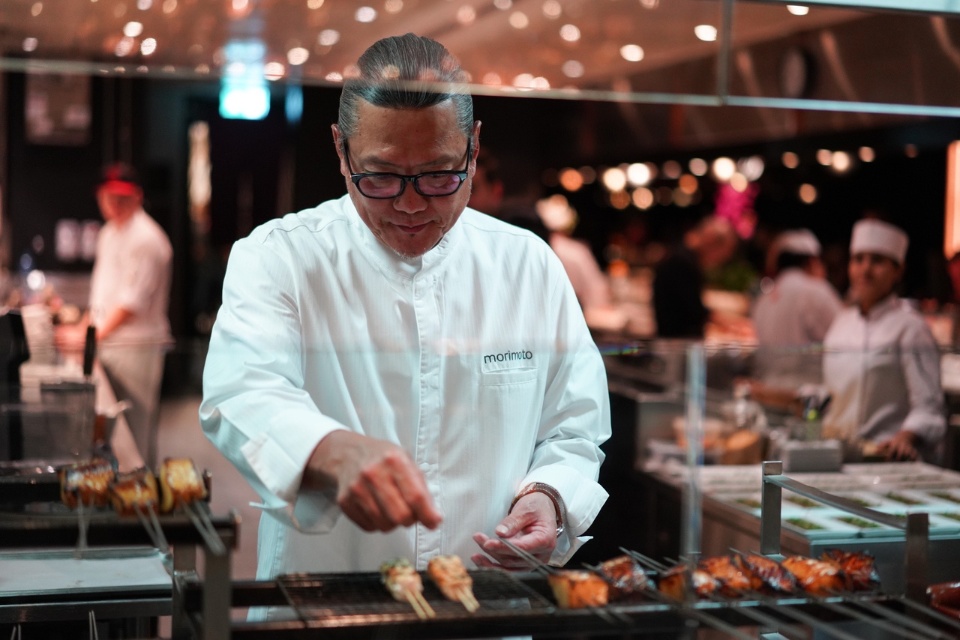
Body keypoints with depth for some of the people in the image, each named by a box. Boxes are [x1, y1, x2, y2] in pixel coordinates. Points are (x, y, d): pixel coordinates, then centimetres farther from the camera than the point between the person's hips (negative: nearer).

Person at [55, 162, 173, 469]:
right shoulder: (109, 233, 14)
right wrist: (84, 326, 13)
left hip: (136, 348, -9)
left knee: (136, 427, -4)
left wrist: (92, 336, -18)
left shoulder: (145, 239, -16)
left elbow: (132, 302, -20)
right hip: (108, 342, 9)